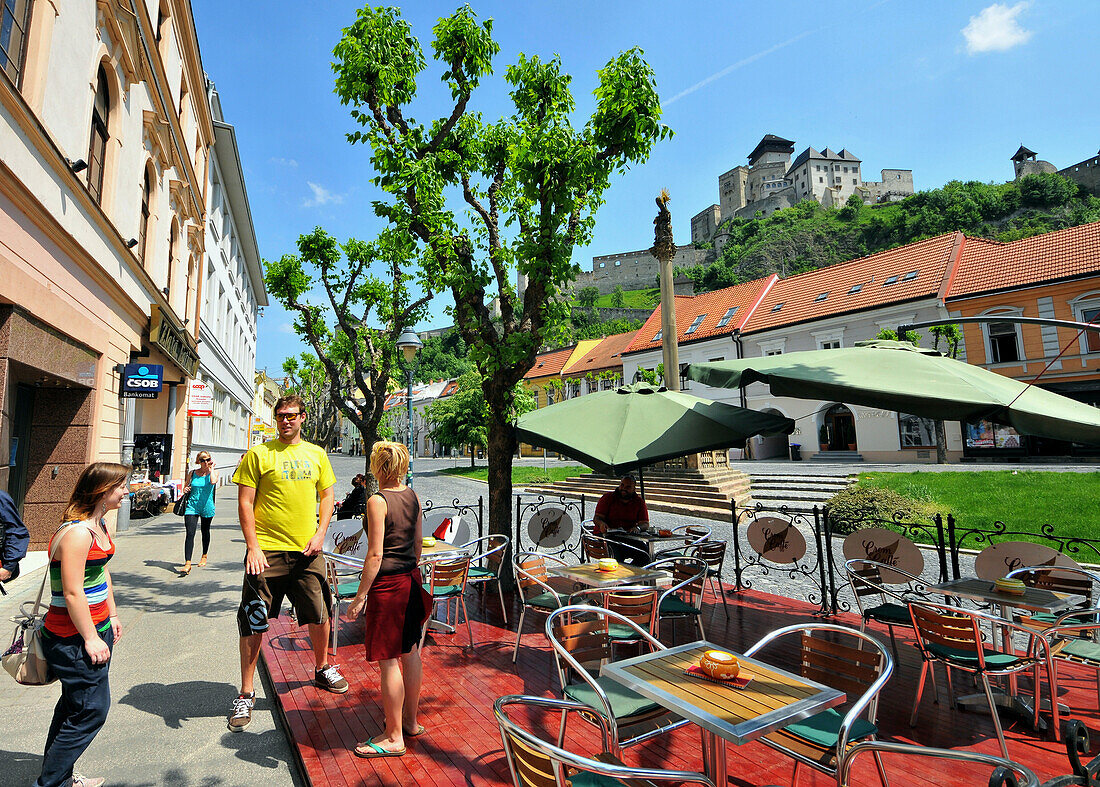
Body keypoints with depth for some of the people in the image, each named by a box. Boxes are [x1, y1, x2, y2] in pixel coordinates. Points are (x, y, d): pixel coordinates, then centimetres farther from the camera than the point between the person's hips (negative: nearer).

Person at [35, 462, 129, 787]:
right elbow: (72, 594, -24)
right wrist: (91, 639, -18)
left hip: (96, 627, 10)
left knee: (74, 704, 21)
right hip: (74, 638, -10)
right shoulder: (77, 533, -25)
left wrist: (112, 616, 19)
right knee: (92, 710, 0)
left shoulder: (100, 526, 7)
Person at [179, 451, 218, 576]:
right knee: (190, 533, -13)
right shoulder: (192, 473, 4)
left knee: (205, 531, 16)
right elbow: (186, 486, 17)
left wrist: (211, 468, -14)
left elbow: (213, 481, -25)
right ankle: (187, 563, -15)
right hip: (192, 506, 0)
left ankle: (204, 556, 37)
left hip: (207, 507, 0)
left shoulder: (213, 473, -2)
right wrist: (185, 489, -6)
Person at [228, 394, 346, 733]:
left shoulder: (316, 454, 8)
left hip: (306, 551, 3)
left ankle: (322, 669, 38)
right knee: (253, 623, 3)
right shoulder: (258, 454, -3)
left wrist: (319, 534, 0)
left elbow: (328, 495, 12)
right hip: (267, 551, -3)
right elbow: (245, 503, -4)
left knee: (320, 615, 13)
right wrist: (252, 547, -12)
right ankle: (246, 693, 22)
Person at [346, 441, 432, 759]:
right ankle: (410, 720, 33)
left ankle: (394, 737, 16)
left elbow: (375, 554, -19)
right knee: (409, 652, 18)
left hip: (387, 585, -8)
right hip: (412, 581, 8)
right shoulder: (414, 498, 4)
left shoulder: (377, 501, -16)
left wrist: (360, 596, -13)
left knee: (388, 661, 4)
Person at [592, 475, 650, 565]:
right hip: (606, 534, -2)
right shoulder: (608, 497, 7)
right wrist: (601, 523, -23)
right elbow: (597, 517, 2)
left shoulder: (639, 501, 12)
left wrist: (638, 528, -17)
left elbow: (645, 523, 7)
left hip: (628, 536, 2)